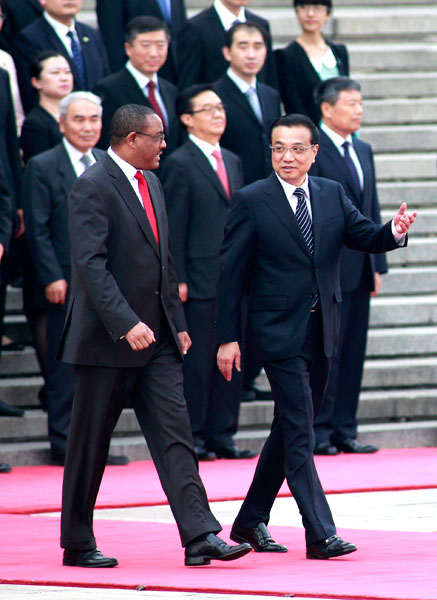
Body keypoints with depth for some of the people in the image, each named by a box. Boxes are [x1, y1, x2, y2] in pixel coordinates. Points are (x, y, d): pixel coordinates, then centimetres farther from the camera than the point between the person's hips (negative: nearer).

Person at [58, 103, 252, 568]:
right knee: (90, 444, 3)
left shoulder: (151, 183, 15)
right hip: (107, 338, -8)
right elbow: (90, 265, -21)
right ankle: (78, 543, 14)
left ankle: (200, 536, -9)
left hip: (155, 337, 8)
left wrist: (178, 321, 15)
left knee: (175, 436, -2)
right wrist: (125, 324, -28)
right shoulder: (93, 187, -13)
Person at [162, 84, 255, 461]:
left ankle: (222, 434, 14)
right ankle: (191, 437, 3)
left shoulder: (233, 162, 17)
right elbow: (174, 227, -9)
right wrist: (178, 280, -13)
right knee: (197, 360, -3)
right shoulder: (180, 164, -5)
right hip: (200, 281, -7)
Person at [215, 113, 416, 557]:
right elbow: (231, 273, -5)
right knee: (300, 433, -11)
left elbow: (365, 237, 1)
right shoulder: (251, 201, -5)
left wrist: (394, 231, -22)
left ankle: (250, 521, 27)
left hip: (321, 332, 6)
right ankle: (320, 534, -13)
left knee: (289, 430, 14)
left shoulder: (332, 195, 9)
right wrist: (228, 337, -8)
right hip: (279, 332, -6)